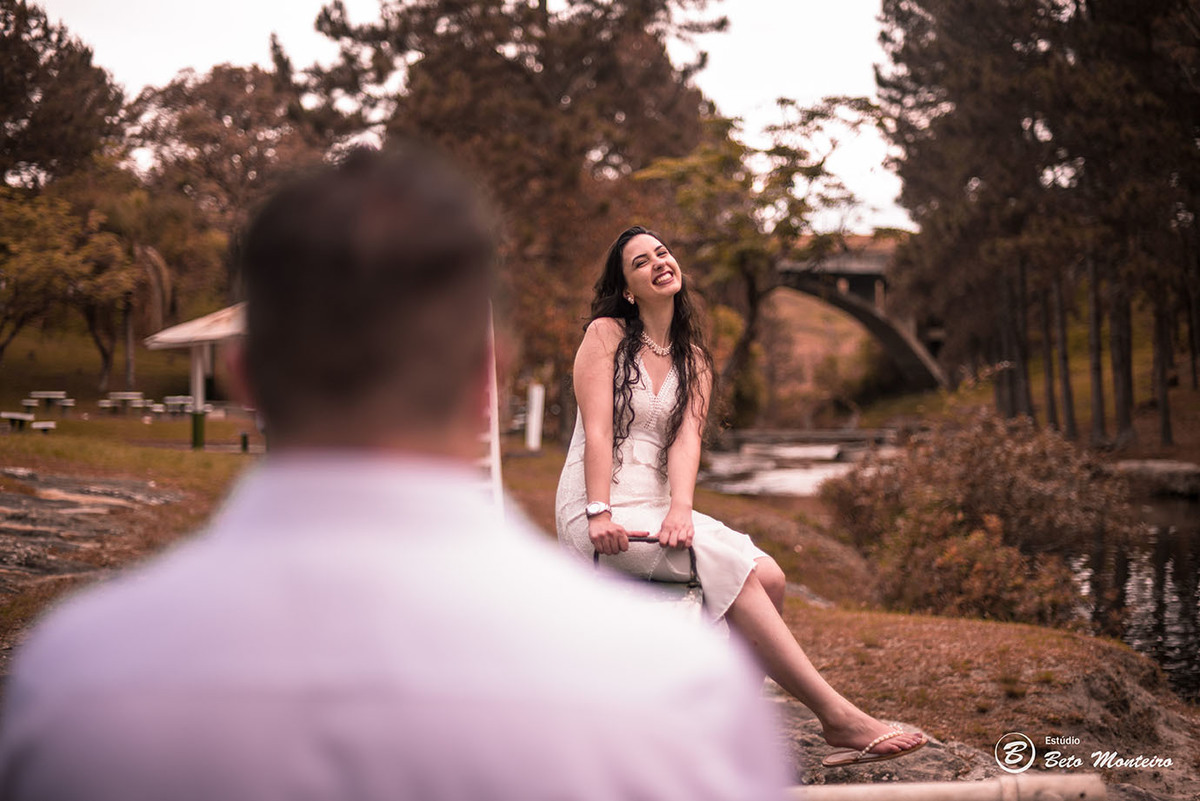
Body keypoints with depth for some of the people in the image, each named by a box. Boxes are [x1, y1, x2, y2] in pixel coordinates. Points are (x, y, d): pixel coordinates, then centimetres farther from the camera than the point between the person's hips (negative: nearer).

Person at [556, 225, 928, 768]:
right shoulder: (606, 334, 1)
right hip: (595, 511, -6)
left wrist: (680, 509, -20)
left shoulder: (692, 359, 15)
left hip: (655, 510, 6)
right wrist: (601, 513, -22)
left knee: (768, 576, -17)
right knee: (732, 567, -24)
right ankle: (837, 718, -22)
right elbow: (597, 428, -10)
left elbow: (685, 438, -2)